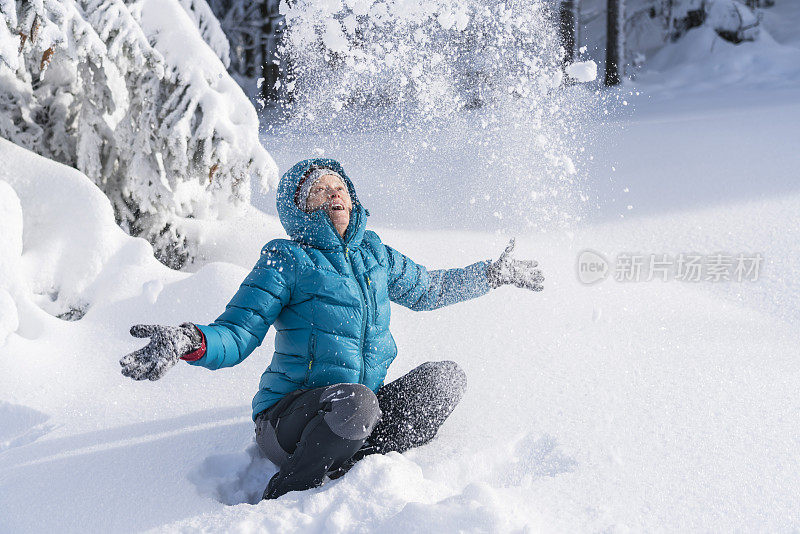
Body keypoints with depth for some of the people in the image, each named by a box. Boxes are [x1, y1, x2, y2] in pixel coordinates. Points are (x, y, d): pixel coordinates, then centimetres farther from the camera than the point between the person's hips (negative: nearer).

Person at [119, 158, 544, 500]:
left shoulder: (374, 255, 11)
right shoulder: (286, 259, -7)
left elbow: (427, 290, 29)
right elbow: (236, 335, -14)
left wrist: (494, 274, 31)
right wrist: (190, 342, -36)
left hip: (361, 414, 6)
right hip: (290, 418, -6)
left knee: (446, 378, -8)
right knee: (355, 400, -37)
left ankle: (361, 464, -19)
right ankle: (280, 505, -16)